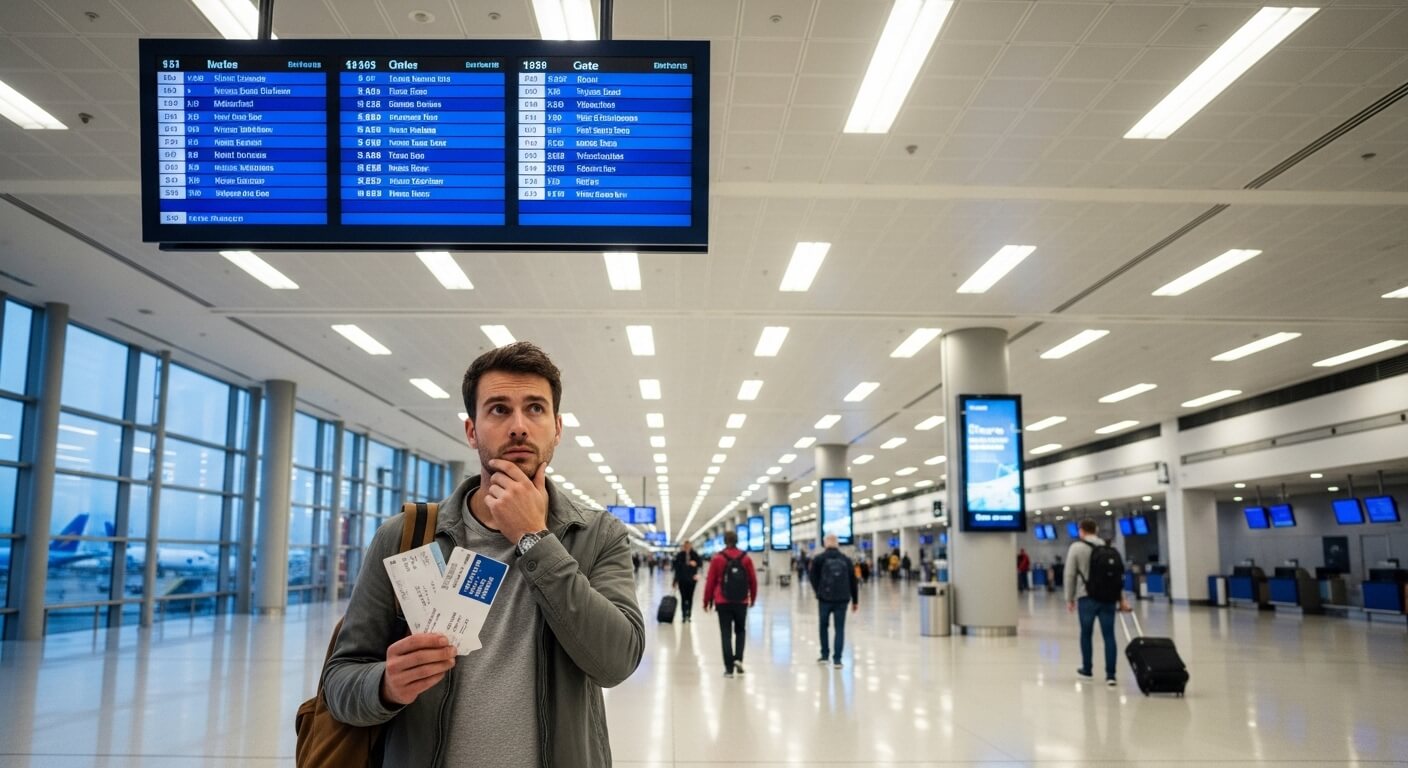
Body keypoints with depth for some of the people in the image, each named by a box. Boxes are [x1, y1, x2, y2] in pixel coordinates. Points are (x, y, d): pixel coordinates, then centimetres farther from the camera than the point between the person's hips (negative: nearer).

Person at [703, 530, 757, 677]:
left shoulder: (717, 559, -3)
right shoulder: (746, 558, 1)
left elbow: (710, 582, -3)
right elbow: (753, 580, 4)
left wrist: (707, 601, 7)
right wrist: (753, 598, 19)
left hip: (723, 602, -1)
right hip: (741, 602, 1)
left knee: (726, 634, 4)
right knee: (740, 631, 19)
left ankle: (729, 668, 0)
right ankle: (738, 659, 2)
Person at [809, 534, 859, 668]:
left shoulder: (819, 559, -1)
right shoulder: (846, 560, 7)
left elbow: (814, 578, 1)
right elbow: (853, 581, 8)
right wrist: (855, 600, 14)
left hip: (825, 599, -1)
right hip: (842, 599, 1)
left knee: (823, 626, 17)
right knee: (840, 628, 5)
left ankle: (824, 655, 21)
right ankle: (837, 659, 0)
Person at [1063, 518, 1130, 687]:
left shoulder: (1076, 547, -1)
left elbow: (1069, 575, -3)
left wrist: (1069, 599, 3)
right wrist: (1121, 598, 10)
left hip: (1086, 598, -2)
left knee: (1086, 634, 13)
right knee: (1109, 636, 1)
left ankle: (1087, 670, 25)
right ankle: (1110, 675, -5)